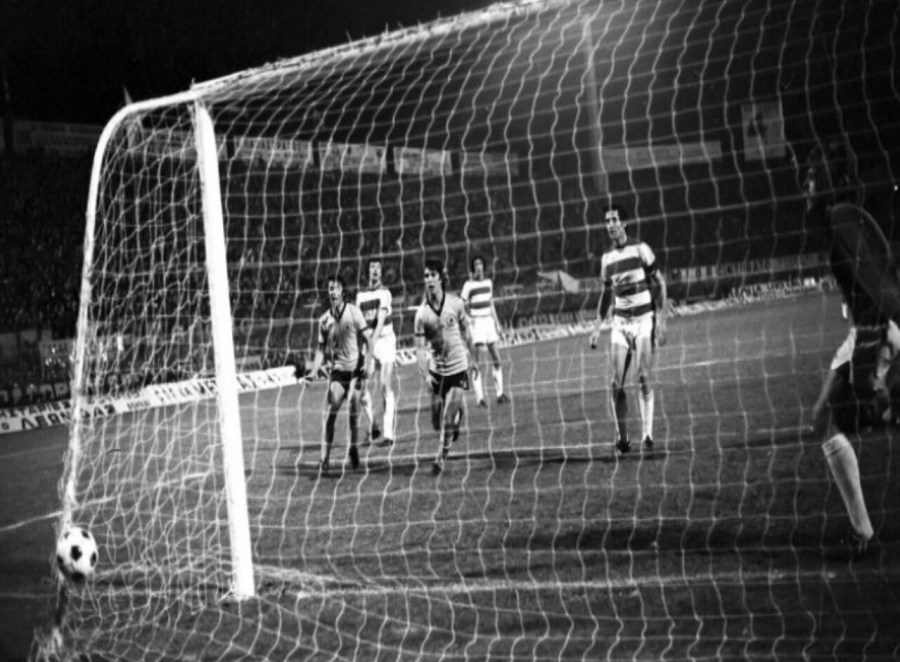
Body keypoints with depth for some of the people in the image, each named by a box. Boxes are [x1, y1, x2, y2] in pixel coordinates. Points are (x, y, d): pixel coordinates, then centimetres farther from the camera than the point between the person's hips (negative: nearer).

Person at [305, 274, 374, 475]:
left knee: (354, 409, -5)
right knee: (331, 412, -10)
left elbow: (369, 339, -1)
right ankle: (325, 457, -9)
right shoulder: (324, 319, 5)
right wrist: (313, 372, -2)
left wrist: (367, 363, -12)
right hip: (337, 370, 1)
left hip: (356, 368, -1)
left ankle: (353, 446, 20)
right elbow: (321, 349, 11)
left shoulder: (353, 311, -3)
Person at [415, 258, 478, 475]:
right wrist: (424, 373, -22)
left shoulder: (455, 303, -8)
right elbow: (420, 347, -10)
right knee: (437, 422, 6)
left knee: (447, 422, -10)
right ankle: (457, 413, 40)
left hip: (458, 367, -1)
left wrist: (471, 356, 14)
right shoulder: (421, 313, -11)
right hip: (436, 369, 1)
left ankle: (440, 458, 7)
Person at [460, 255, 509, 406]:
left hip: (488, 320, 6)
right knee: (477, 361, -6)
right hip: (475, 321, -6)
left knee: (496, 358, 5)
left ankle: (500, 393, 12)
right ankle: (480, 397, -6)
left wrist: (496, 322, 19)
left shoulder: (488, 282, 12)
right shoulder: (468, 285, -7)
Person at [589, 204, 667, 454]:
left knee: (644, 377, -14)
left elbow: (660, 283, -2)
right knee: (616, 383, -4)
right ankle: (623, 438, 3)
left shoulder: (640, 249, -3)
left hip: (644, 319, -4)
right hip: (619, 322, 4)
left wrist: (661, 319, -9)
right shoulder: (606, 257, 11)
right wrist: (597, 327, 13)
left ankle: (647, 433, -12)